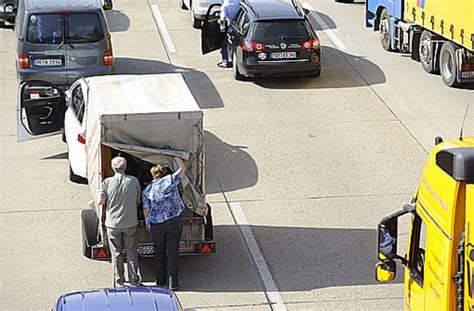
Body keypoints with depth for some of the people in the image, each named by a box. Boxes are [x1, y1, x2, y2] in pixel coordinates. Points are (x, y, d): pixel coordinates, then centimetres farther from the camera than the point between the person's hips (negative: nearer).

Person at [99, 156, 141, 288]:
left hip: (113, 224, -1)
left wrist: (100, 192, 12)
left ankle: (119, 283, 12)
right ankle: (134, 281, 14)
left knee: (116, 253, 9)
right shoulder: (134, 181, -7)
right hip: (131, 223, 1)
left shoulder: (107, 182, -11)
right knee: (131, 252, 11)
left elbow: (101, 201, -7)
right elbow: (138, 201, 3)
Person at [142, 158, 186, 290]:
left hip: (156, 224, 1)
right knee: (172, 253, 2)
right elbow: (182, 168, 7)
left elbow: (146, 210, 2)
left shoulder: (147, 190, 0)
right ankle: (173, 283, 2)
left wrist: (147, 223, 18)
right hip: (174, 222, -1)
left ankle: (160, 281, 20)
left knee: (159, 253, 14)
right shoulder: (170, 180, -5)